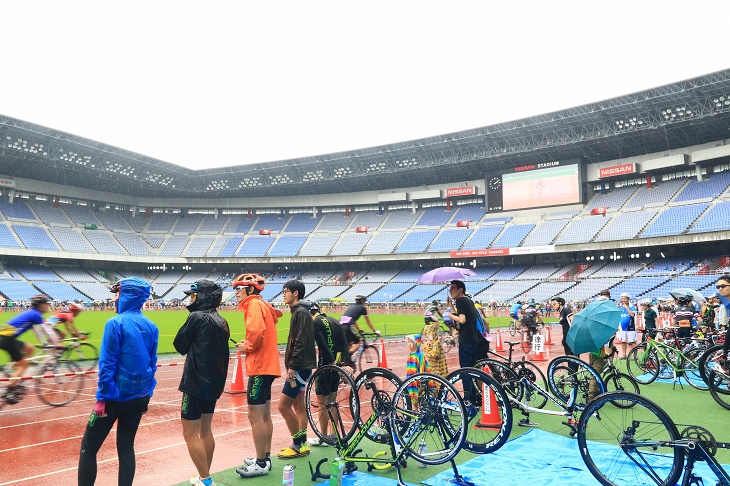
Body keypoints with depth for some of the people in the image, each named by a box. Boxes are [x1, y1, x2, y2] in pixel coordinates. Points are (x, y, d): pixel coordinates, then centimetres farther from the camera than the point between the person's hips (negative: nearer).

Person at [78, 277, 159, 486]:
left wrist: (102, 397, -9)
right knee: (126, 447, 16)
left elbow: (107, 364, -15)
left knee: (88, 448, 8)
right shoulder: (151, 326, 3)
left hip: (116, 396, -6)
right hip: (140, 397, 6)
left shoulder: (116, 323, -14)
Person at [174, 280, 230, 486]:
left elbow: (180, 345, -5)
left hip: (196, 382, -8)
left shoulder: (197, 317, -14)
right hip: (215, 382, 8)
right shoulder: (222, 321, 7)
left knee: (190, 433, 0)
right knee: (205, 430, 18)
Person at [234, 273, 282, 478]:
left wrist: (246, 347, -11)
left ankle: (261, 463, 3)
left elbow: (257, 331, -27)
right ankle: (265, 457, 24)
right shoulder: (261, 304, 19)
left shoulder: (254, 304, -11)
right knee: (264, 415, 15)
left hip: (260, 366, -10)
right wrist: (249, 345, 3)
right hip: (267, 365, 10)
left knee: (255, 416, -4)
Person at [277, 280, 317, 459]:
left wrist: (293, 366, -22)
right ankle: (302, 444, 20)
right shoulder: (298, 311, 15)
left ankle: (298, 445, 3)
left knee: (284, 406, -7)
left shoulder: (301, 312, -15)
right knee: (298, 405, 13)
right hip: (301, 366, 10)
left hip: (300, 367, -10)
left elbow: (301, 342, -22)